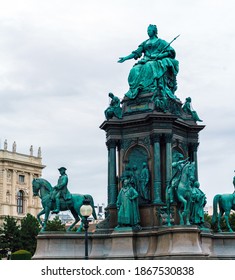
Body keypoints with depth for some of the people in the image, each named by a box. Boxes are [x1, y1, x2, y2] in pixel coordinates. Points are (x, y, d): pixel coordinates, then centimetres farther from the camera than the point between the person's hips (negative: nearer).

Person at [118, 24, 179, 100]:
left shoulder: (160, 42, 13)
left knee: (148, 67, -38)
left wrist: (160, 55, -13)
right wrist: (125, 58, 4)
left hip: (156, 62, -4)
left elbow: (171, 52, 2)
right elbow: (136, 53, 17)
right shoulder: (145, 43, 26)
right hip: (146, 61, 5)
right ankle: (133, 90, -38)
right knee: (135, 70, -26)